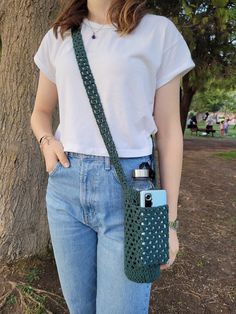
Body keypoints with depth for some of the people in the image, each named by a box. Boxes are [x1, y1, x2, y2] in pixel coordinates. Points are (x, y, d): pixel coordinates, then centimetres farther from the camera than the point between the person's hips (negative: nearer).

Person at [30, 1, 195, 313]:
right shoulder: (57, 37, 12)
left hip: (127, 188, -3)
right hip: (66, 185, 4)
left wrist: (170, 220, -1)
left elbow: (168, 132, 0)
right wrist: (46, 141, -4)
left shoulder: (159, 32, 1)